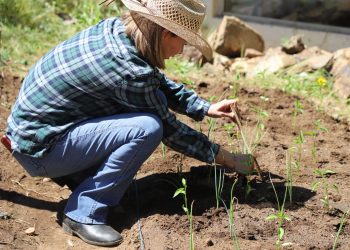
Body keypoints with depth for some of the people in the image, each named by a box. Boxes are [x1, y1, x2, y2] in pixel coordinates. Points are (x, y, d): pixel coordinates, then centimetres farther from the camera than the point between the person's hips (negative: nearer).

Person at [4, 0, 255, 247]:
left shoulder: (117, 28, -2)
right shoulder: (130, 71, -26)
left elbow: (161, 83, 14)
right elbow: (168, 128, -12)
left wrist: (206, 108, 8)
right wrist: (226, 158, -1)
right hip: (38, 147, -9)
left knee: (154, 101, 8)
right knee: (148, 128, -22)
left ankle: (77, 173, 13)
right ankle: (84, 214, -11)